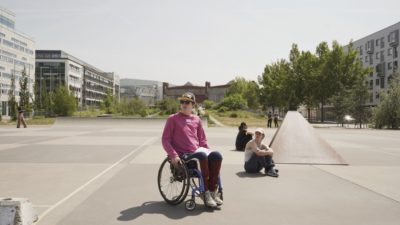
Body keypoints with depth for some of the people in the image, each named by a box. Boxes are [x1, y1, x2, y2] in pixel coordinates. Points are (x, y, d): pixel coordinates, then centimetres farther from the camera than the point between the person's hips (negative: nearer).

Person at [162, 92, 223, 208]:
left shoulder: (197, 119, 15)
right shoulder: (173, 119, 2)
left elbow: (202, 140, 21)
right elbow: (165, 139, -2)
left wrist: (209, 151, 5)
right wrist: (173, 155, -15)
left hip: (197, 150, 5)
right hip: (182, 155, -5)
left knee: (216, 155, -23)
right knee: (202, 156, -33)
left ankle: (213, 191, -15)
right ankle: (206, 193, -23)